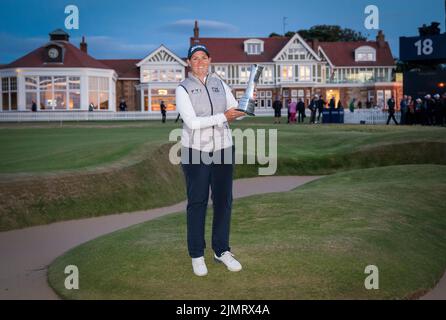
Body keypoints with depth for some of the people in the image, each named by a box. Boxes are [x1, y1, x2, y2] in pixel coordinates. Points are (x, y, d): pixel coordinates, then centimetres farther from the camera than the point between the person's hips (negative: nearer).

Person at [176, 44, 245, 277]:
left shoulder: (219, 83, 8)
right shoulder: (183, 89, -6)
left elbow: (235, 111, 8)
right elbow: (192, 122, -18)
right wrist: (223, 117, -20)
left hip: (223, 149, 4)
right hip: (196, 151, -4)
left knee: (223, 201, 8)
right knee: (197, 203, 3)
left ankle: (221, 251, 20)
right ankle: (197, 255, 12)